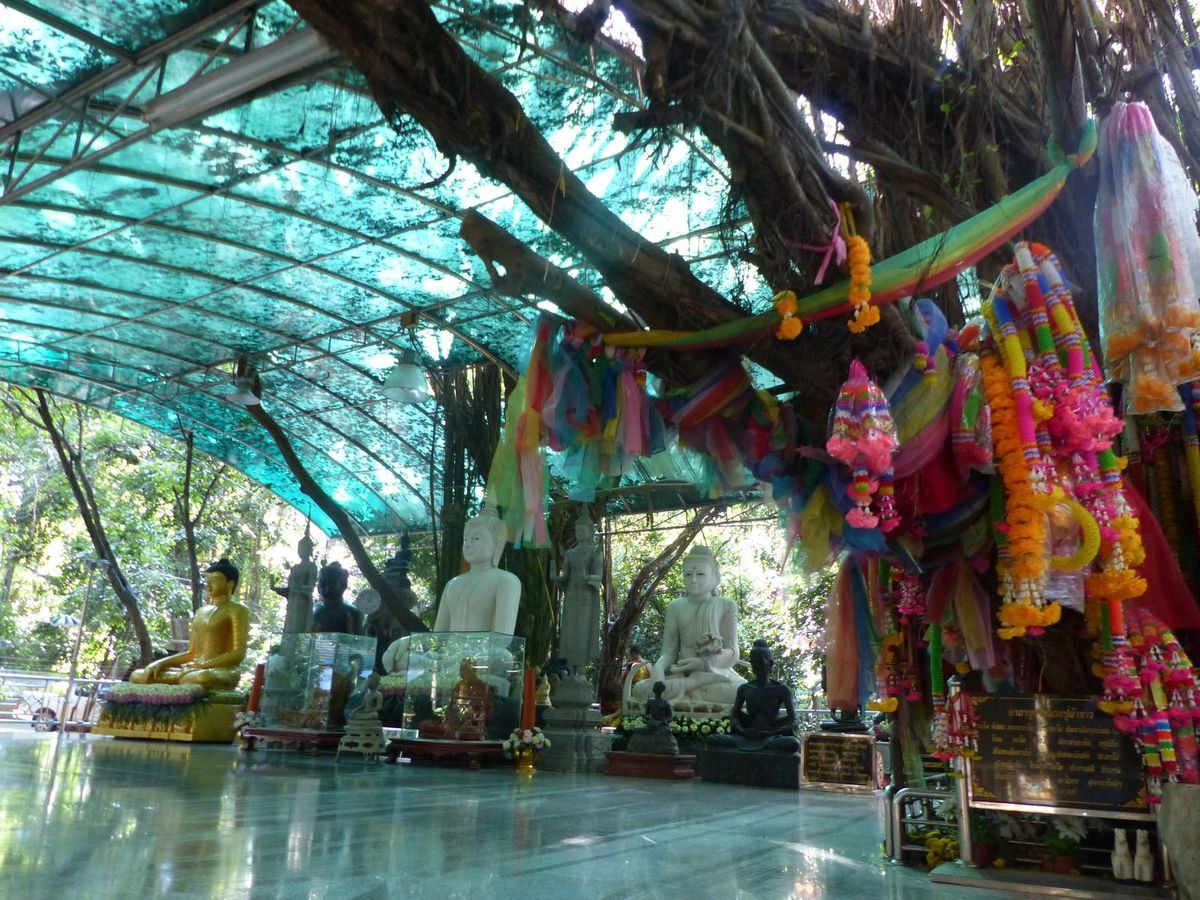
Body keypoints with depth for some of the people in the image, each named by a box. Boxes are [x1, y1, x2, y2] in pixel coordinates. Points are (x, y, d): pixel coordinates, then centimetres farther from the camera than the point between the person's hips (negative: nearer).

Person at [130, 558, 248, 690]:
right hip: (194, 669, 7)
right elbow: (191, 653, 20)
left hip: (223, 672, -7)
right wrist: (160, 662, 4)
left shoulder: (238, 611, -2)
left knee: (202, 678, -42)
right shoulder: (201, 612, 21)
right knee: (137, 675, -8)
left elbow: (238, 654, -11)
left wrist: (202, 666, -17)